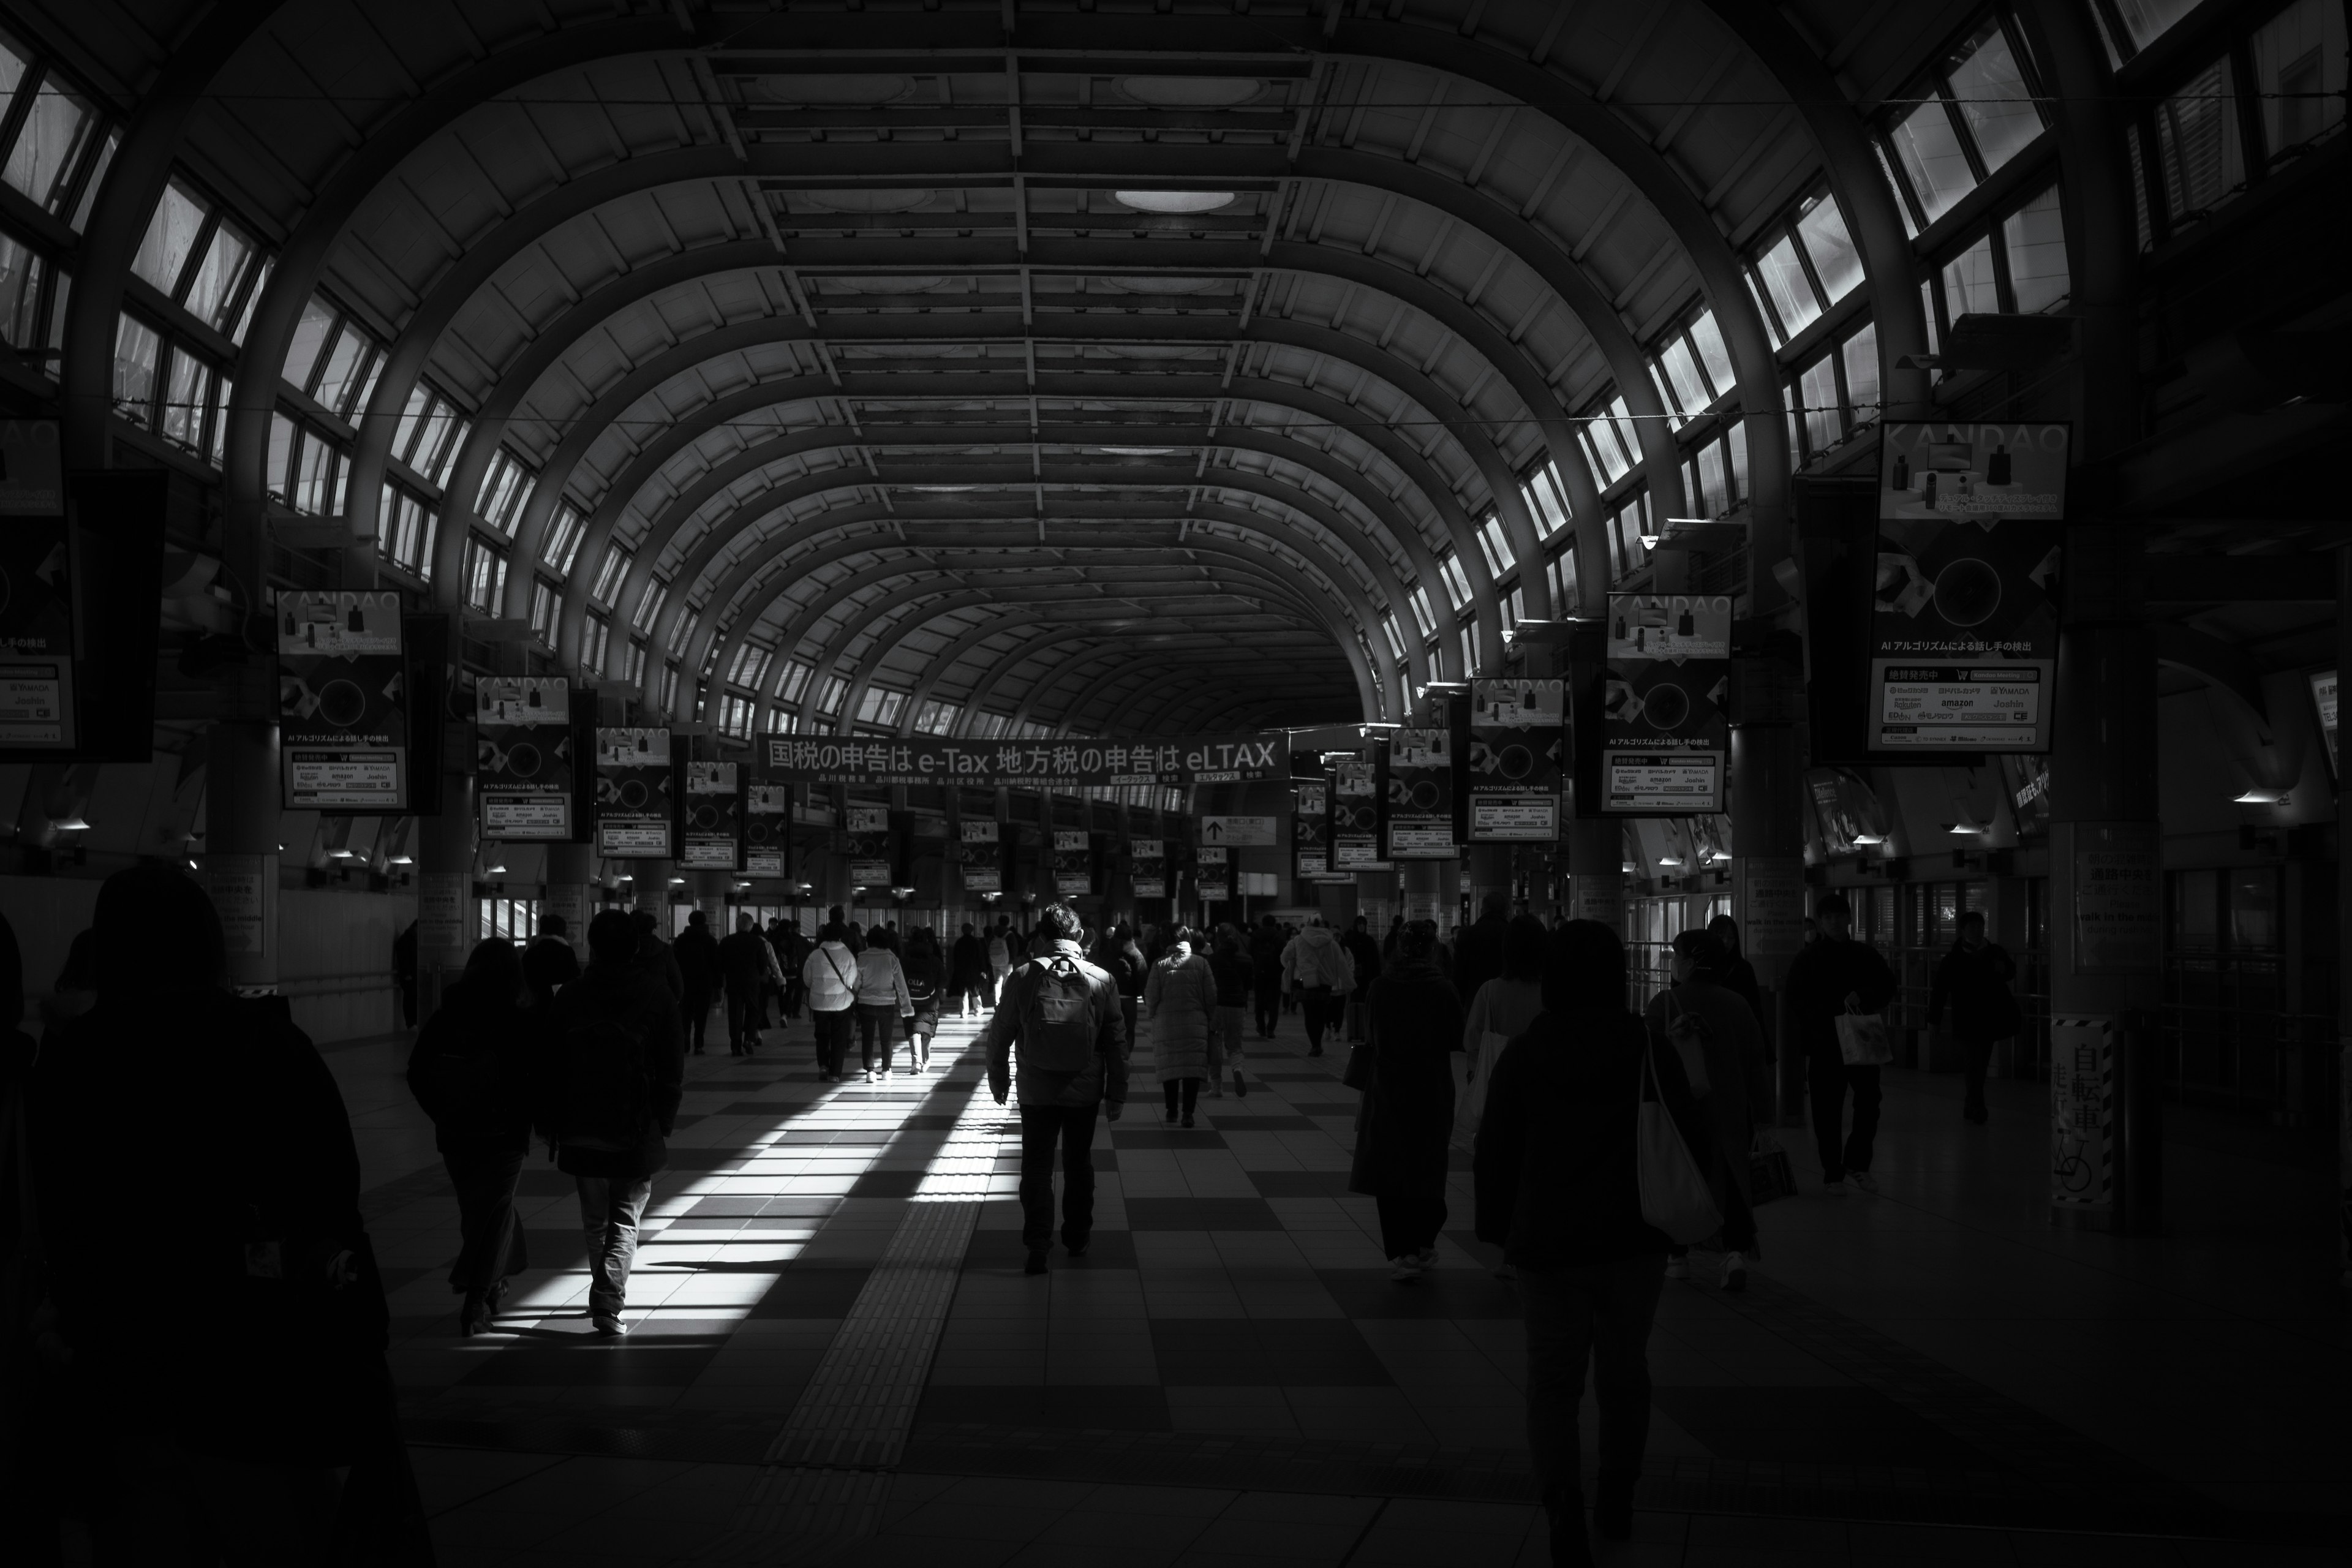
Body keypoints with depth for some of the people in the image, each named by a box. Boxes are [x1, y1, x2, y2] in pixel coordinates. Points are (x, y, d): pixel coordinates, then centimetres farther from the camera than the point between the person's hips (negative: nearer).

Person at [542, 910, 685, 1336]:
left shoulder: (571, 997, -1)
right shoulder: (656, 996, -4)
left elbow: (551, 1067, 2)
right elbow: (673, 1069, -3)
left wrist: (551, 1125, 10)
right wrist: (664, 1121, 7)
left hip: (582, 1132, 2)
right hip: (638, 1130, -2)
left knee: (595, 1221, 17)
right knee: (625, 1219, 5)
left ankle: (606, 1295, 28)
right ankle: (608, 1301, -11)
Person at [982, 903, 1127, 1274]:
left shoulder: (1022, 978, -8)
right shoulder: (1101, 980, -6)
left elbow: (999, 1036, -1)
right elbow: (1117, 1042, -2)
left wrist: (998, 1079, 14)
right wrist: (1117, 1093, 6)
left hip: (1037, 1091, -1)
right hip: (1085, 1091, 1)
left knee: (1037, 1168, 5)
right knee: (1078, 1166, 18)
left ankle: (1037, 1247, -4)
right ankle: (1077, 1239, 28)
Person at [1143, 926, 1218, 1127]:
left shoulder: (1159, 965, -4)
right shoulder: (1201, 963, -2)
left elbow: (1151, 996, -2)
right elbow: (1211, 995, 0)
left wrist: (1151, 1014, 17)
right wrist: (1210, 1017, 14)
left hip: (1166, 1023, 0)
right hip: (1195, 1024, 0)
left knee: (1170, 1068, 10)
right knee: (1192, 1068, 1)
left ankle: (1172, 1111, 15)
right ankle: (1188, 1113, -4)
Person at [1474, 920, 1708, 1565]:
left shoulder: (1524, 1053, -5)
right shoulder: (1649, 1048, -3)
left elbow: (1493, 1154, -3)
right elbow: (1688, 1141, 1)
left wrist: (1498, 1227, 9)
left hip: (1547, 1242, -1)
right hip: (1633, 1239, 1)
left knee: (1554, 1381, 4)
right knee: (1625, 1373, 17)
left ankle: (1565, 1514, -10)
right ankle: (1617, 1502, 27)